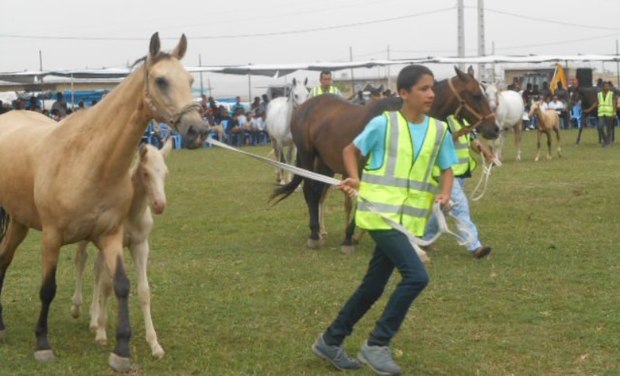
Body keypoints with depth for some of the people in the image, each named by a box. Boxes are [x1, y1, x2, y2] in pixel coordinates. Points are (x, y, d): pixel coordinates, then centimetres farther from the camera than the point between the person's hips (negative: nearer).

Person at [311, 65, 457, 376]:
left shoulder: (439, 130, 4)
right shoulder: (383, 124, -9)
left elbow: (447, 170, 13)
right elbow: (350, 150, 4)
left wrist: (445, 194, -7)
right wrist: (354, 179, -12)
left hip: (408, 219, 6)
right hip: (380, 213, -6)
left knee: (373, 286, 12)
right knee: (416, 276, -18)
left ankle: (330, 341, 28)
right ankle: (377, 345, -5)